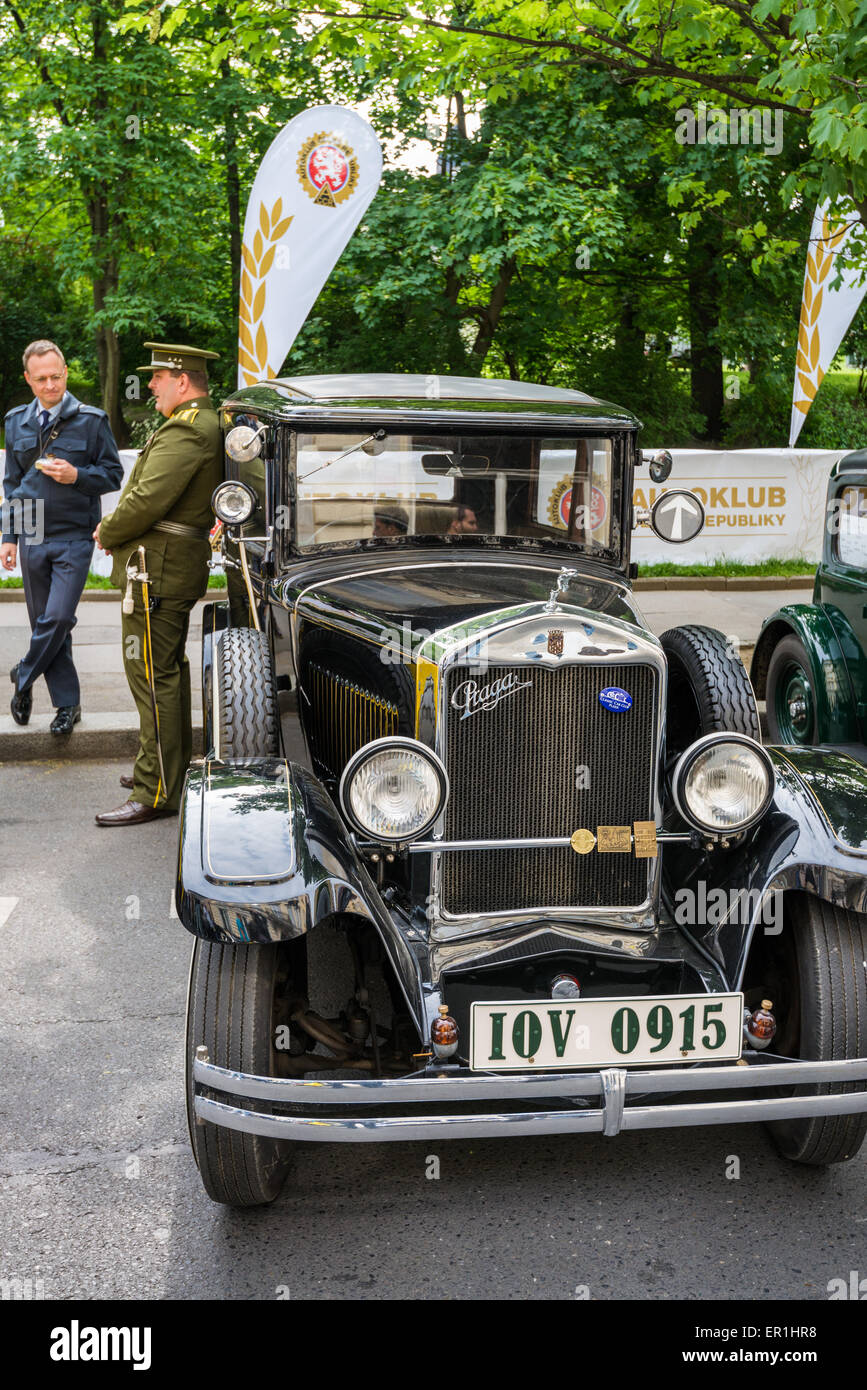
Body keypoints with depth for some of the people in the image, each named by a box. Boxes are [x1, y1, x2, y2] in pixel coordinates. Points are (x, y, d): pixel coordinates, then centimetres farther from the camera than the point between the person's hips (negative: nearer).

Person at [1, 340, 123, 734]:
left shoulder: (91, 420, -1)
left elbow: (114, 475, 1)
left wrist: (77, 475, -17)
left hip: (74, 538, -4)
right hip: (32, 538, 4)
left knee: (57, 618, -13)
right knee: (43, 621, 7)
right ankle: (67, 704, 17)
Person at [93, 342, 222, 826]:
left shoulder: (185, 431, -18)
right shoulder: (208, 423, 16)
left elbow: (148, 500, -25)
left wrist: (107, 534, -8)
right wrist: (117, 529, 8)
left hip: (157, 568, -11)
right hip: (182, 564, 11)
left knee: (154, 676, -8)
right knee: (170, 668, 20)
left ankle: (158, 793, -4)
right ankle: (175, 766, 33)